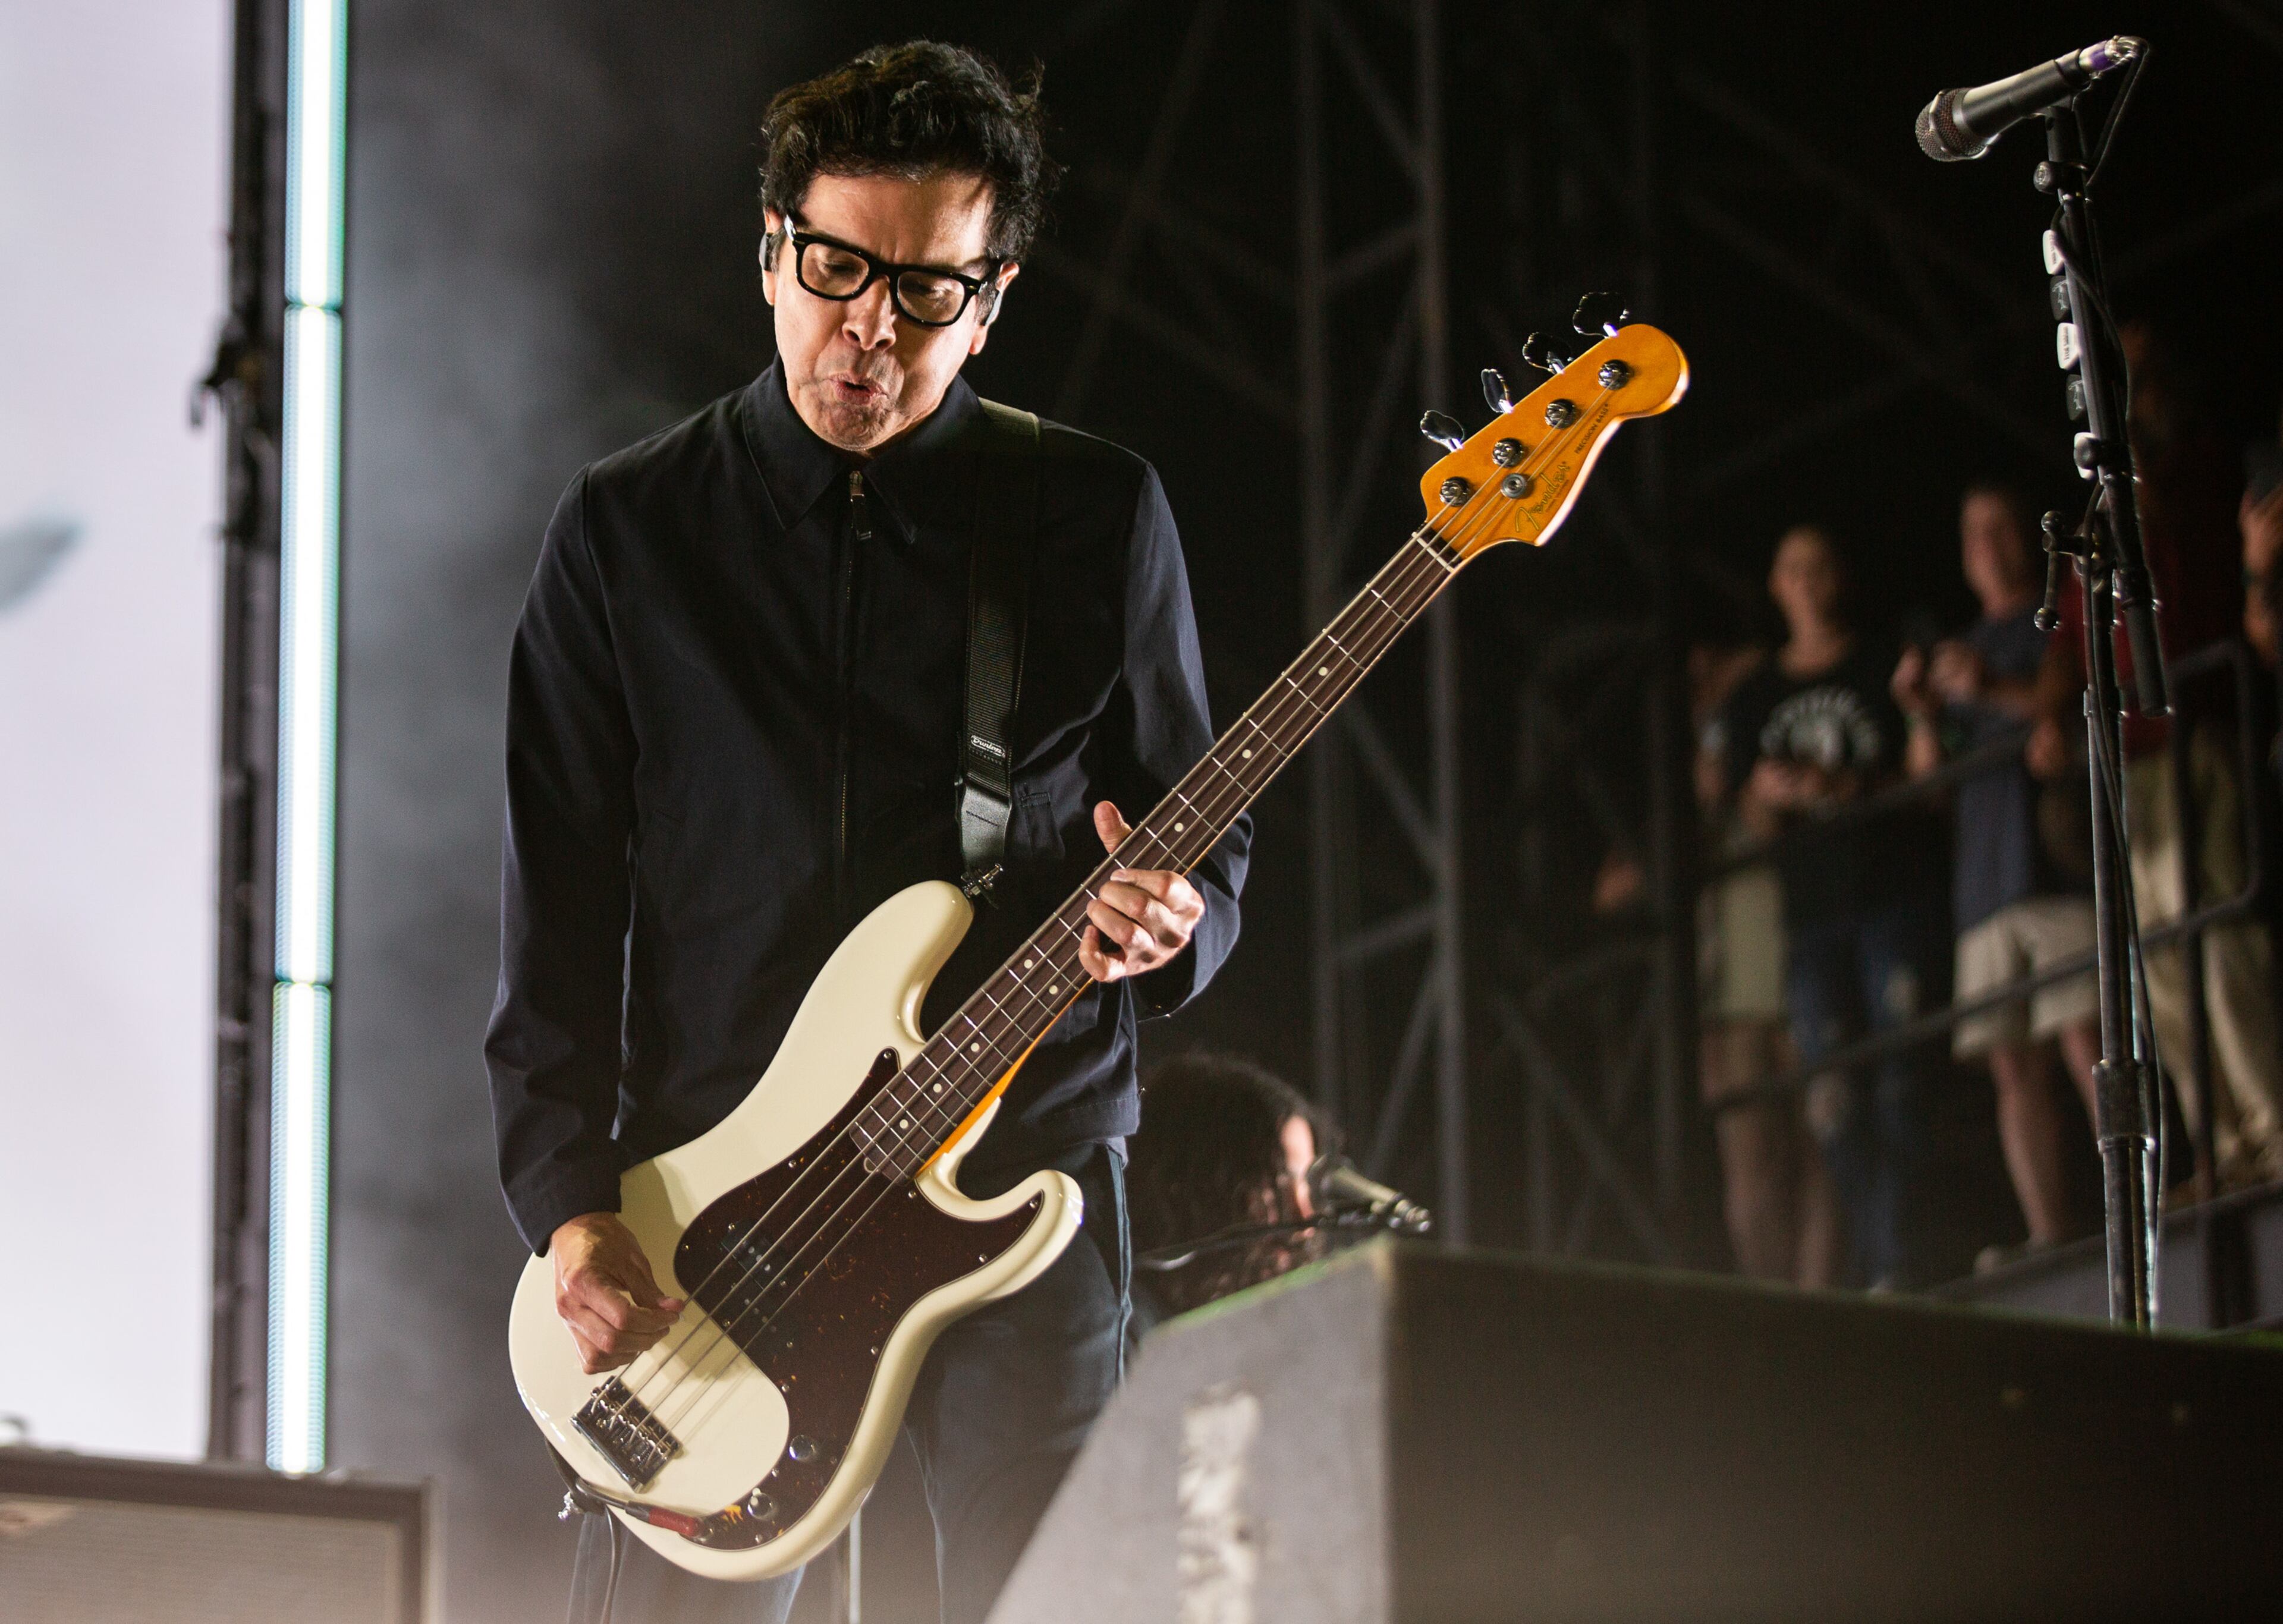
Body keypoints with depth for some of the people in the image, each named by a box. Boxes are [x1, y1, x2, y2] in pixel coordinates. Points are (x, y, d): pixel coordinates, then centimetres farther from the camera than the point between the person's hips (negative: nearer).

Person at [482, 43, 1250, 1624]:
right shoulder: (629, 528, 6)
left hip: (1022, 1181, 0)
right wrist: (570, 1203, -6)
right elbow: (560, 900, 5)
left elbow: (1211, 842, 12)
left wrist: (1172, 919, -13)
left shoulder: (1098, 516, 5)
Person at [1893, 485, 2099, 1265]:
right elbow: (1929, 778, 25)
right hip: (1984, 876, 6)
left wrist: (1998, 693, -12)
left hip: (2059, 860, -6)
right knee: (2013, 1063, -3)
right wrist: (1924, 715, 5)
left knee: (2087, 1040, -17)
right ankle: (2047, 1235, -7)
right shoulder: (1959, 653, 27)